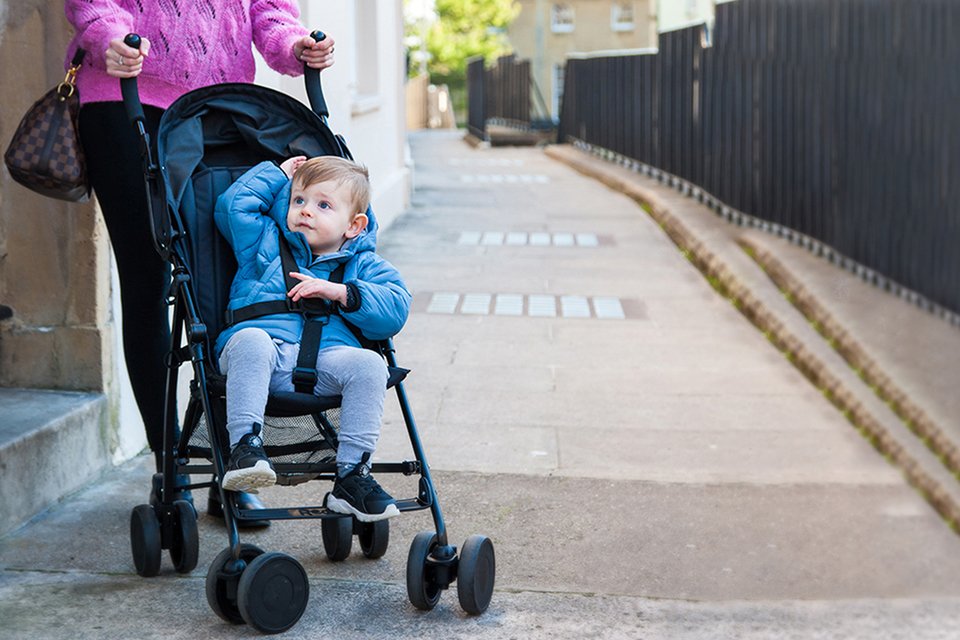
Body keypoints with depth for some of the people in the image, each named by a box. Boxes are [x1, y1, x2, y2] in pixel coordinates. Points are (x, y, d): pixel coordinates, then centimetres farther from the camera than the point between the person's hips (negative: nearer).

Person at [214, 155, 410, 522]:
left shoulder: (363, 265, 23)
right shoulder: (265, 242, 28)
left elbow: (395, 309, 9)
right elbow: (232, 205, 21)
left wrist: (339, 293, -3)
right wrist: (277, 175, 29)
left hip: (326, 359, 1)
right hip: (267, 351, 0)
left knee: (368, 364, -30)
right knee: (250, 341, -36)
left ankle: (352, 474, -23)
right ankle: (244, 444, -38)